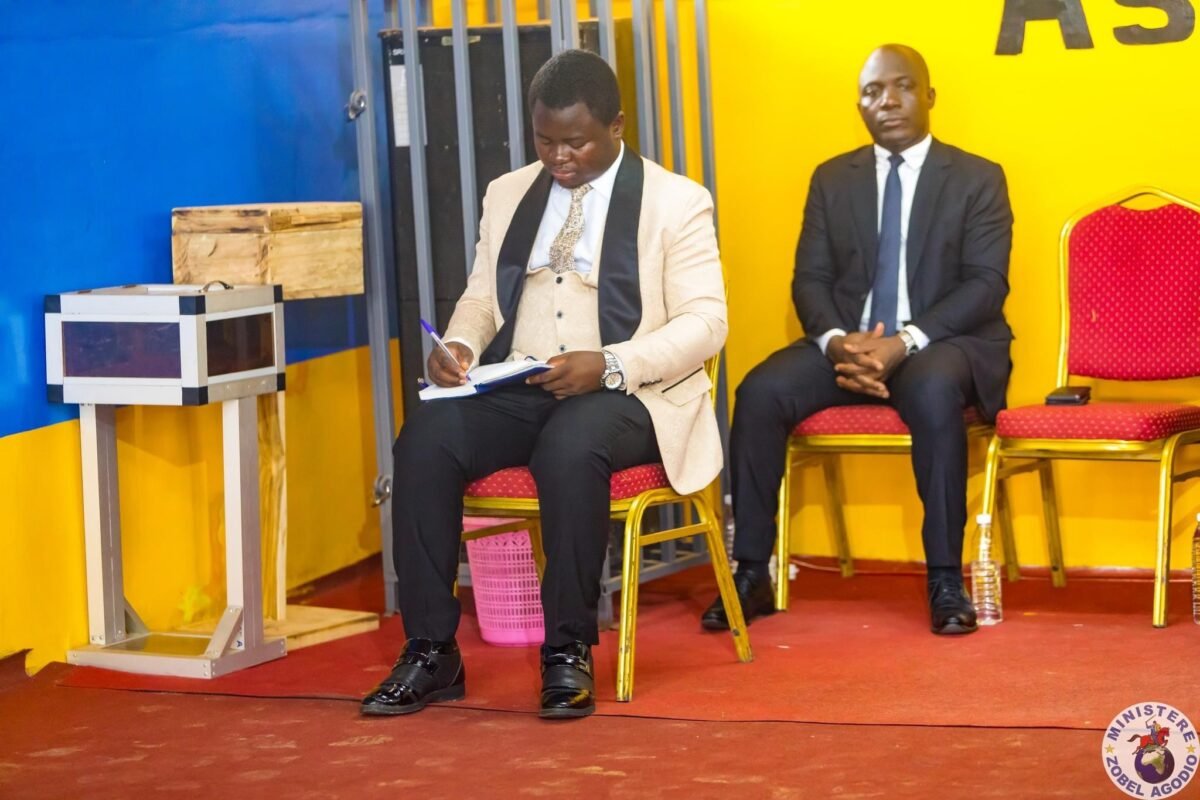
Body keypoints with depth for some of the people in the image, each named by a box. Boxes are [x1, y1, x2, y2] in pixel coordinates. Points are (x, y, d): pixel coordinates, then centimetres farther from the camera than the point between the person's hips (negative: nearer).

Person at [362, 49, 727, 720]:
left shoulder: (677, 203, 1)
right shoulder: (509, 195, 17)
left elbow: (705, 324, -6)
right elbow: (481, 297, 20)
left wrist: (609, 365, -22)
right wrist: (461, 344, -5)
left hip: (623, 395, -4)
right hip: (515, 389, 4)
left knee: (570, 448, -38)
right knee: (424, 439, -25)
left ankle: (569, 652, -24)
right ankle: (432, 652, -19)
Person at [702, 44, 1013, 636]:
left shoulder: (978, 180, 3)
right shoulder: (832, 180, 14)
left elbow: (986, 285, -7)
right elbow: (810, 279, 7)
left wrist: (905, 342, -22)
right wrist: (837, 341, -17)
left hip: (944, 344, -3)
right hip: (848, 343, 3)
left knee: (932, 391, -39)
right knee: (759, 392, -25)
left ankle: (945, 580, -31)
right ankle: (751, 574, -18)